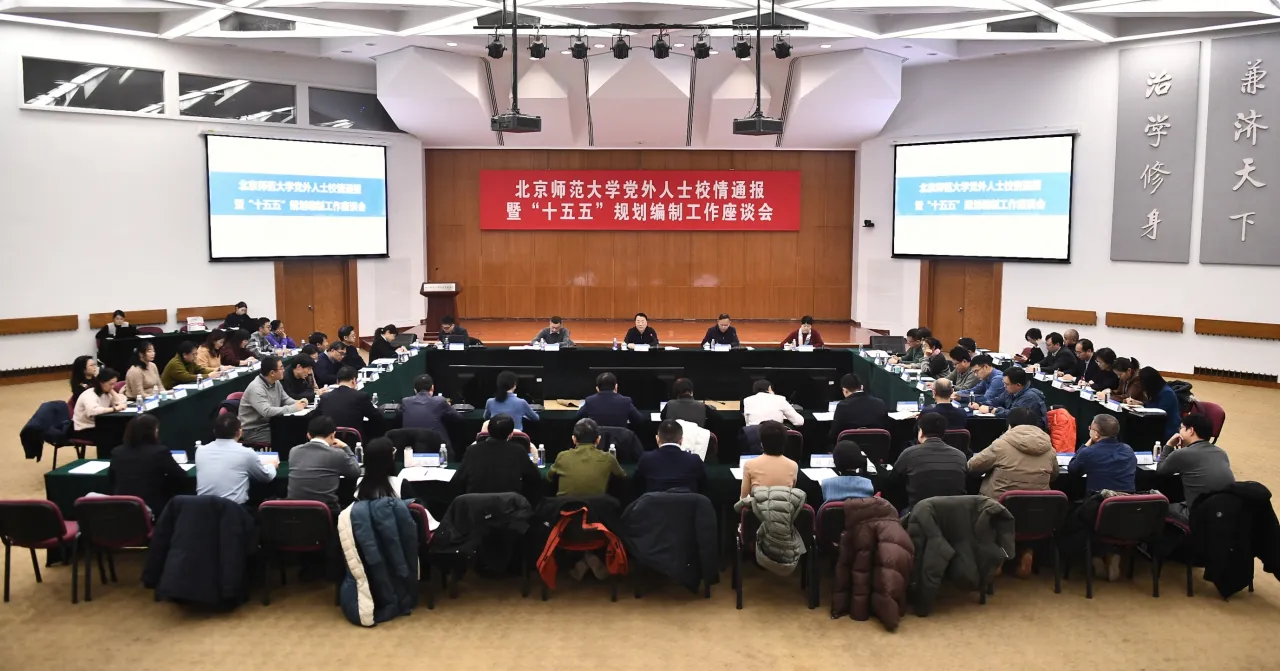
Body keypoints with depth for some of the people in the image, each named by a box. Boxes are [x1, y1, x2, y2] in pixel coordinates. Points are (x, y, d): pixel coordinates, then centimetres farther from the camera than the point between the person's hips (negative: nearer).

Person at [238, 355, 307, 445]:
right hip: (253, 430, -8)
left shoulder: (275, 382, 2)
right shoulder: (256, 388, -24)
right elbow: (267, 411, -34)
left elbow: (285, 399, 15)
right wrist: (293, 408, -28)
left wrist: (298, 402, -8)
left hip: (269, 424, 8)